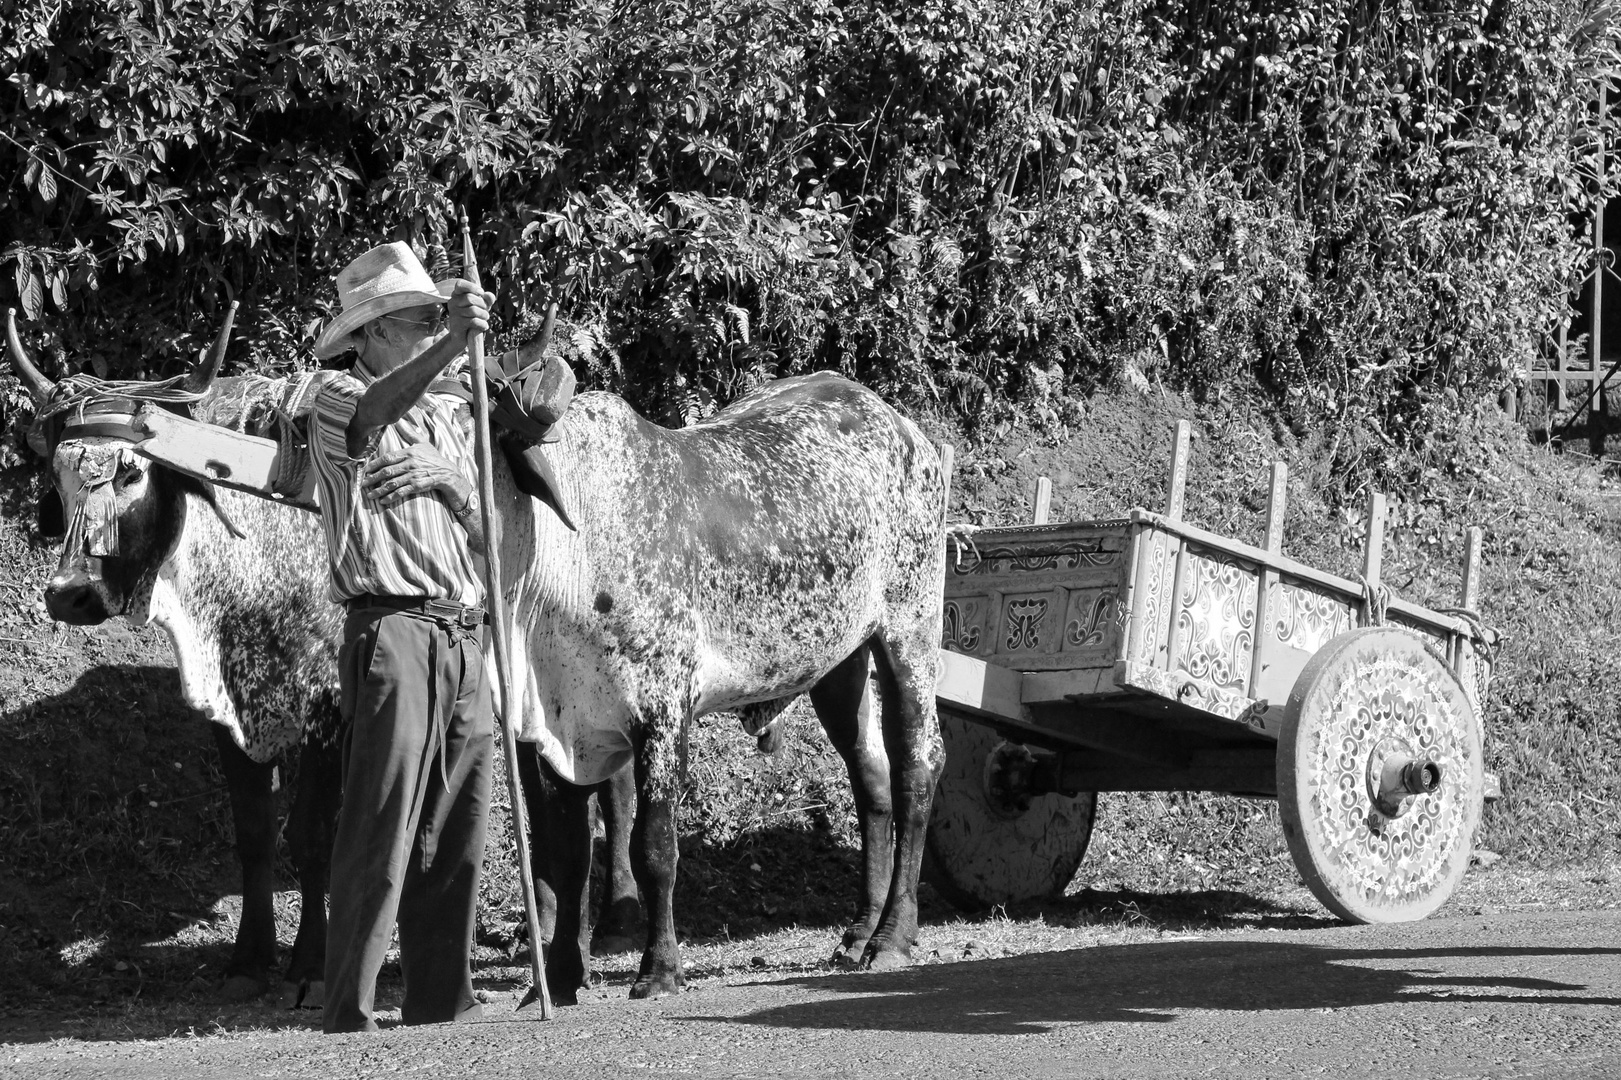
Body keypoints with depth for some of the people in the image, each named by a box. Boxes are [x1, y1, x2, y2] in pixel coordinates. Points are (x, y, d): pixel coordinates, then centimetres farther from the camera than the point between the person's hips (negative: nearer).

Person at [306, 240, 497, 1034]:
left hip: (463, 634, 7)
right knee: (379, 840, -11)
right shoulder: (340, 403, 1)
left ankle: (443, 1005, 16)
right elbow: (377, 410, -25)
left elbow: (486, 535, 15)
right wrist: (453, 345, -40)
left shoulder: (451, 417, 20)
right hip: (390, 627, -7)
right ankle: (348, 1019, -10)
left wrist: (451, 481, -5)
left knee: (456, 840, 8)